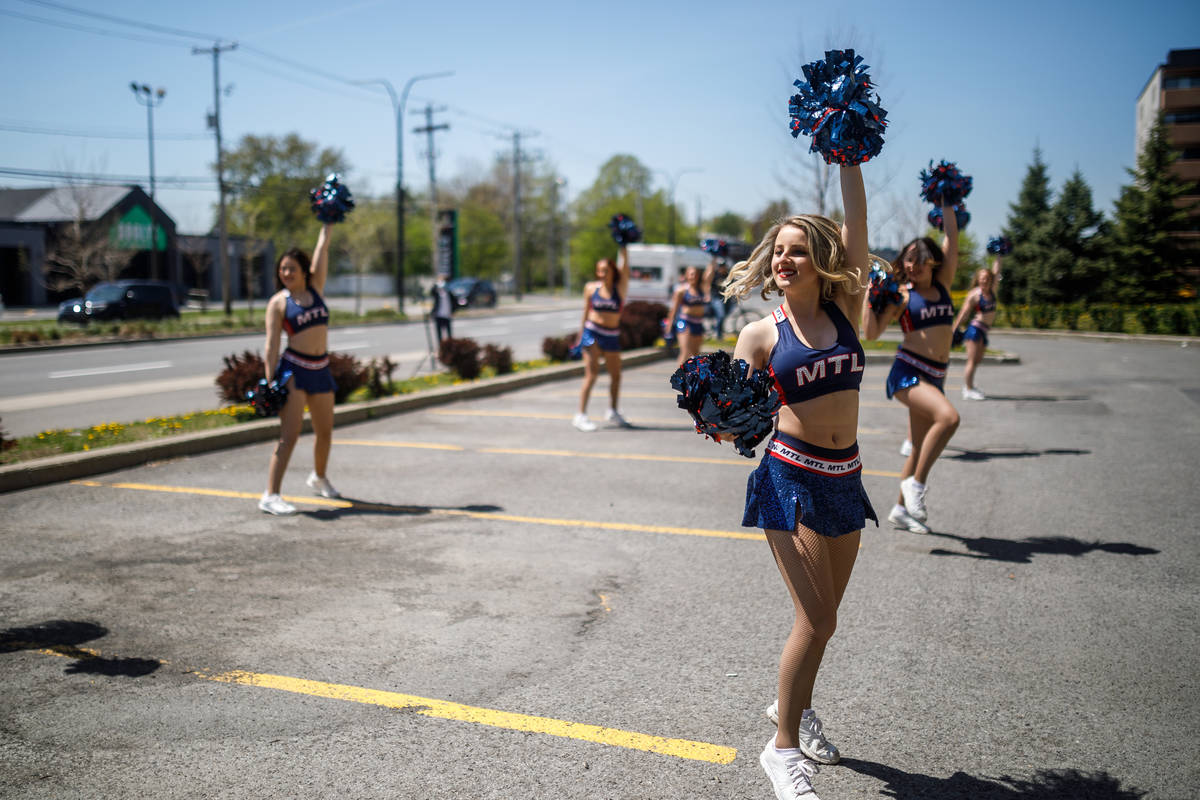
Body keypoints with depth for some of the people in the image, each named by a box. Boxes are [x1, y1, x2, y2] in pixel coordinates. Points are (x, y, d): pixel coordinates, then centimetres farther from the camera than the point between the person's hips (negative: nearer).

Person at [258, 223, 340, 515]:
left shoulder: (315, 288, 8)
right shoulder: (278, 302, -3)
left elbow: (322, 250, 6)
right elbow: (272, 344, -7)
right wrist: (270, 381, -13)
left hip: (320, 370, 5)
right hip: (293, 370, -5)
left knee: (325, 432, 17)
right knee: (290, 434, -13)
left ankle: (319, 477, 42)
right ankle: (270, 495, -13)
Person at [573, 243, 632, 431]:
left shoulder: (620, 288, -1)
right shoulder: (591, 287, 1)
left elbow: (624, 264, -12)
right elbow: (586, 310, 9)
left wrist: (623, 246, -16)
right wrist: (581, 333, 11)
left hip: (612, 335, 2)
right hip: (592, 332, -2)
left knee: (615, 375, 12)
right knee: (592, 374, -10)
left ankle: (612, 412, 30)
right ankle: (581, 415, -7)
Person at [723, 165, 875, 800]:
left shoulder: (845, 311, 4)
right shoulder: (761, 334, -3)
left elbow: (856, 230, -5)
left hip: (844, 479, 4)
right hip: (791, 478, -4)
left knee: (822, 615, 16)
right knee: (816, 620, -9)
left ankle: (794, 705, 41)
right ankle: (782, 747, 8)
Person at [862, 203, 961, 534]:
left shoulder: (942, 284, 11)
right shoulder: (902, 294, -2)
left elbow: (952, 239, 8)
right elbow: (872, 331, -9)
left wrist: (947, 205, 9)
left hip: (934, 377, 6)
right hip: (908, 372, -6)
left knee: (921, 448, 11)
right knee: (948, 417, -30)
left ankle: (901, 509, 25)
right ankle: (915, 483, -17)